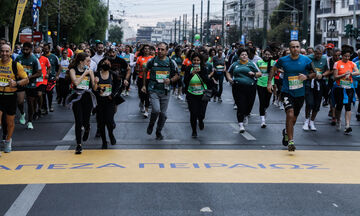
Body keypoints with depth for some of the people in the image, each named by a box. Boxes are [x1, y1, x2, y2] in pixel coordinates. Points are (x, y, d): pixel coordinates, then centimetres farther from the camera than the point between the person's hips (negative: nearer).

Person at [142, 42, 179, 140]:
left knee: (163, 113, 8)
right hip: (154, 90, -2)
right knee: (156, 110, -21)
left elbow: (177, 75, 9)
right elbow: (145, 72, 16)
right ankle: (151, 125, 8)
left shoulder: (171, 62, 0)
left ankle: (159, 132, 28)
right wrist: (144, 85, 14)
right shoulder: (152, 61, -1)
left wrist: (170, 80, -12)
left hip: (165, 91, 2)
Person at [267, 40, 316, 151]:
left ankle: (286, 132, 46)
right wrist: (269, 82, 5)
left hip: (300, 93, 2)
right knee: (290, 114, -21)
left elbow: (314, 73, 6)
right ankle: (290, 141, -18)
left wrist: (306, 76, -15)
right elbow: (274, 69, 13)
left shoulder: (306, 60, -3)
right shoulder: (283, 60, -4)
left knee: (294, 118, 14)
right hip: (287, 92, -2)